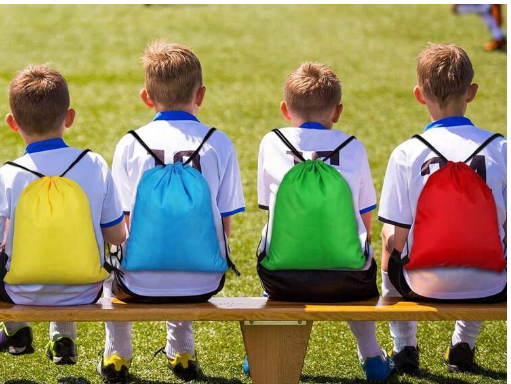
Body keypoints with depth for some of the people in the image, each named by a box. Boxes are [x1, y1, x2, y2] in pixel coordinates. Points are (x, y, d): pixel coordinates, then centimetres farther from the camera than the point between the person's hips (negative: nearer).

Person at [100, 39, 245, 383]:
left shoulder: (129, 145, -5)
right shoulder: (219, 144, -4)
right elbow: (225, 226, -2)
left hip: (141, 284, -1)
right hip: (203, 284, 1)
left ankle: (116, 355, 40)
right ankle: (181, 353, 43)